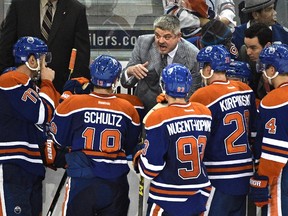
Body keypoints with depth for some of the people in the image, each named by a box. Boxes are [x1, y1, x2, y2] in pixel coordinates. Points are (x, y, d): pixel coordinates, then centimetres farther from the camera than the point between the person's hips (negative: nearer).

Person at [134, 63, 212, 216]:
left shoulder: (159, 119, -16)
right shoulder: (205, 113, -1)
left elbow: (150, 168, -14)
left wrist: (138, 158, 6)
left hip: (167, 202, -5)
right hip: (199, 198, 5)